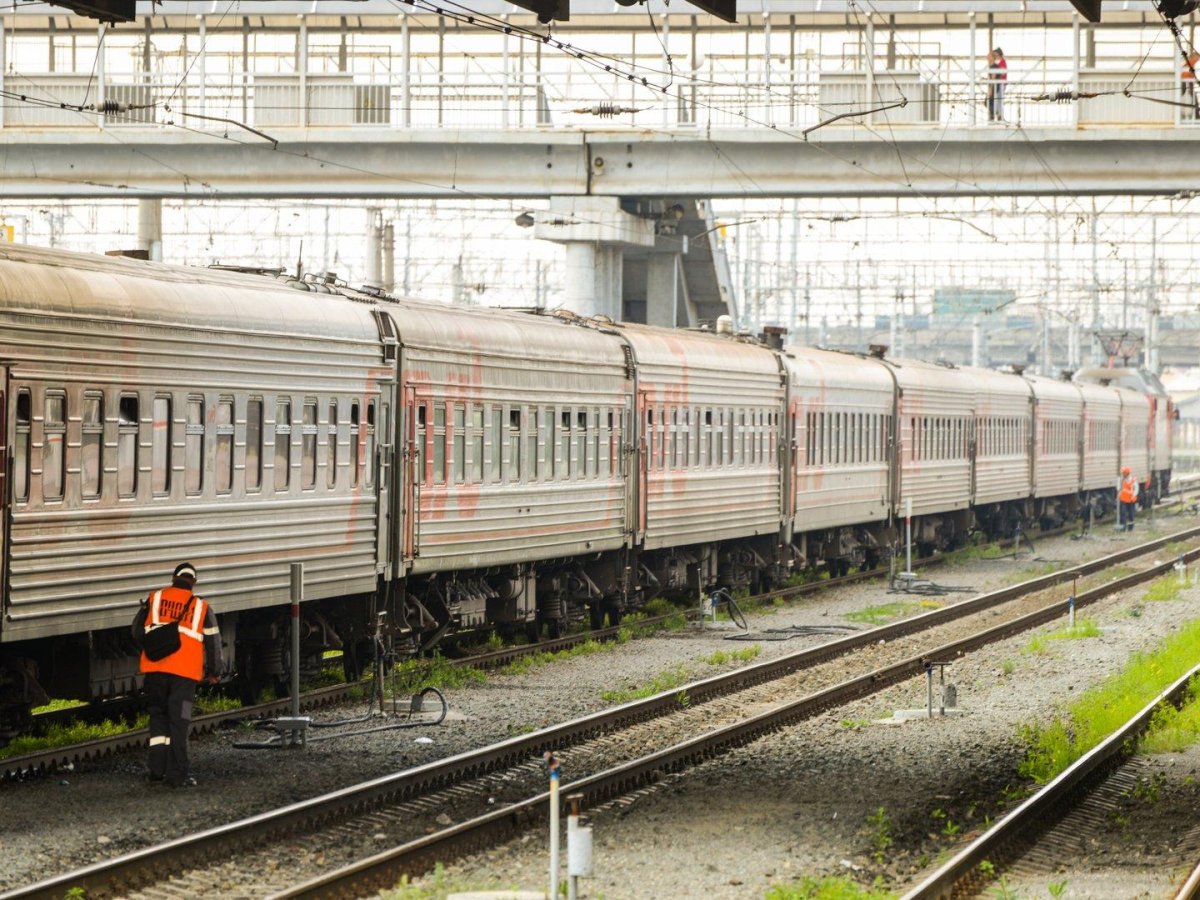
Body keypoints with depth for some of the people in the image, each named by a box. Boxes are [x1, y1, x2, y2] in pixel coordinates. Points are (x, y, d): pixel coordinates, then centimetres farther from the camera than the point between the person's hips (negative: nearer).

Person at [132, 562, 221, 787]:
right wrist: (213, 671, 24)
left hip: (155, 668, 2)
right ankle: (177, 775, -1)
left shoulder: (154, 600, 7)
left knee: (158, 716, 16)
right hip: (185, 671, -2)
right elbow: (212, 642, 9)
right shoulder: (201, 607, 5)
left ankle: (157, 768, 15)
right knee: (179, 720, 1)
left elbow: (138, 632, 11)